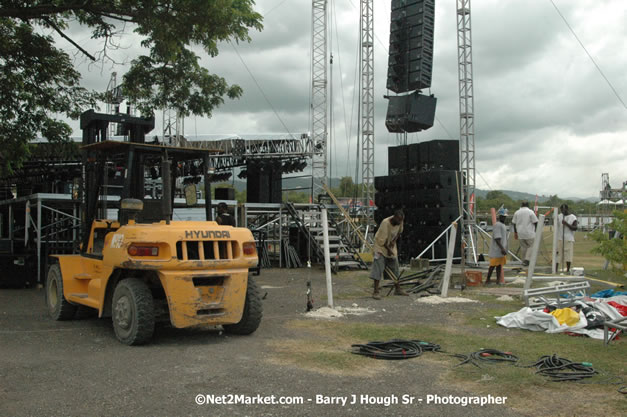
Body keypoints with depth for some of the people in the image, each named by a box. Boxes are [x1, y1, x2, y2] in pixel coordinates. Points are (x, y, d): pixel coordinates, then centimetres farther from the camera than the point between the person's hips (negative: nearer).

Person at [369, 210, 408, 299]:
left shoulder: (400, 222, -10)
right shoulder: (385, 223, -30)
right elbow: (382, 240, -26)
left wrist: (394, 241, -6)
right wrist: (388, 250, -18)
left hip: (391, 246, 7)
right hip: (381, 246, -7)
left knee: (395, 268, 12)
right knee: (378, 268, -13)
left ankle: (398, 289, 23)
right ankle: (376, 291, -13)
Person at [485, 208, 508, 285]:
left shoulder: (503, 225, 17)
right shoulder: (497, 225, -16)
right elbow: (497, 238, -23)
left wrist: (504, 249, 23)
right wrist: (502, 248, -26)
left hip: (501, 250, 9)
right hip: (496, 250, -9)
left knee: (499, 265, 9)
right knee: (493, 265, -3)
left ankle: (498, 280, 11)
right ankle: (487, 280, 7)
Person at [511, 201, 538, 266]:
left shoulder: (517, 212, 8)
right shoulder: (530, 212, -5)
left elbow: (514, 223, 12)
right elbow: (535, 222, -5)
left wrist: (515, 232, 20)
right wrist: (536, 231, 6)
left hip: (520, 233, 4)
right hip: (529, 233, -4)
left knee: (523, 246, 15)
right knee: (532, 246, 5)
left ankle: (524, 260, 18)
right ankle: (527, 260, -8)